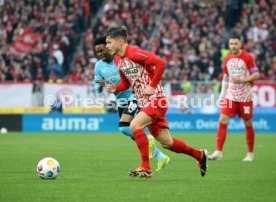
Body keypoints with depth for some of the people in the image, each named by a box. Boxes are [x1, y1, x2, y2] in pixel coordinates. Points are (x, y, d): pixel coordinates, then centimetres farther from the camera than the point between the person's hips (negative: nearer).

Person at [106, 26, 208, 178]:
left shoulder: (134, 53, -18)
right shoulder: (118, 59, 10)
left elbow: (161, 63, -23)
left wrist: (152, 86, -22)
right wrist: (115, 88, 0)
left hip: (156, 99, -9)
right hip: (145, 103, 9)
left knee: (135, 125, -25)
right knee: (167, 143, 10)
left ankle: (146, 168, -20)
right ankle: (199, 155, 30)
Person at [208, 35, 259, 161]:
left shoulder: (248, 57, -7)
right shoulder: (227, 59, 7)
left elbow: (256, 75, -8)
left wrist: (242, 80, -21)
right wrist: (222, 94, 9)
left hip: (245, 96, -4)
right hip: (230, 95, 4)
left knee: (248, 124, 4)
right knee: (222, 120, -9)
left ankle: (250, 153, 17)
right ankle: (218, 152, -9)